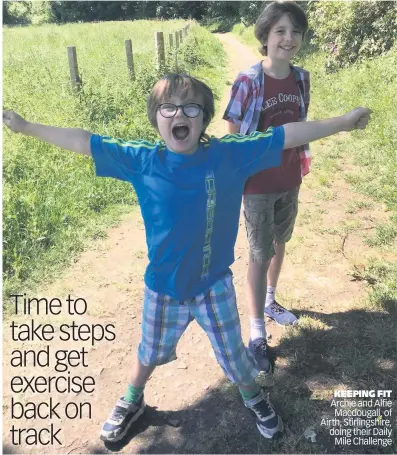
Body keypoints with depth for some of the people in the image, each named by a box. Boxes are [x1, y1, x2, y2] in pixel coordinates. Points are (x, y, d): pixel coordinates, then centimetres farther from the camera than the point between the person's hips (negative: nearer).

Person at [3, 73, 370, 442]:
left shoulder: (229, 155, -14)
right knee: (151, 352, 25)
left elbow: (285, 135, -10)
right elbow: (84, 142, -8)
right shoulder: (142, 161, -14)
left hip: (215, 285, 0)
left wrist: (342, 122, -3)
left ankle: (254, 397, 53)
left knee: (232, 353, 20)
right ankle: (132, 402, 56)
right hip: (162, 288, 1)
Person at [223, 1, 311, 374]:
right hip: (258, 185, -5)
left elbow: (300, 127, 11)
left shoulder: (301, 79, -1)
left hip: (289, 181, 5)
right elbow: (231, 135, -11)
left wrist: (302, 167, 13)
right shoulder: (248, 81, -16)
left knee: (279, 244, 20)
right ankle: (257, 333, 18)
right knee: (260, 255, 3)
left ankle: (269, 301, 45)